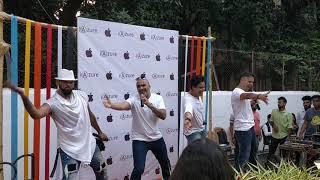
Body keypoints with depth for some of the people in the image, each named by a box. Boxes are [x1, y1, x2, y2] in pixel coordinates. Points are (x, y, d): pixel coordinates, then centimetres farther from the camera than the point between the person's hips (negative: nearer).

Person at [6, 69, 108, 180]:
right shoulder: (53, 102, -19)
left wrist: (99, 132, 23)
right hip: (70, 151, -5)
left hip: (90, 145, 5)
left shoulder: (82, 95, -3)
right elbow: (36, 114, -40)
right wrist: (23, 96, -55)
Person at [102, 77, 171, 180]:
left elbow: (163, 116, -20)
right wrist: (111, 105, -57)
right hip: (140, 140, -3)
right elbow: (123, 105, -36)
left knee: (165, 164, 22)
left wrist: (149, 104, -32)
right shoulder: (134, 99, -14)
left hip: (157, 138, 4)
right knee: (138, 169, -14)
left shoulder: (158, 98, -7)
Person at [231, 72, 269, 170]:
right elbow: (248, 95, -39)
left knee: (253, 150, 23)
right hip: (243, 129, -11)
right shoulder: (236, 92, -18)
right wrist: (259, 96, -56)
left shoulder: (244, 92, 18)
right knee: (244, 156, -10)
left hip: (250, 127, 11)